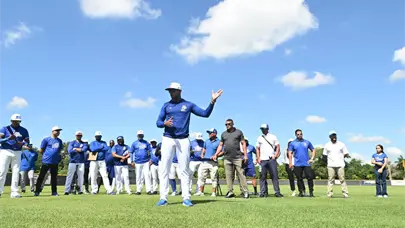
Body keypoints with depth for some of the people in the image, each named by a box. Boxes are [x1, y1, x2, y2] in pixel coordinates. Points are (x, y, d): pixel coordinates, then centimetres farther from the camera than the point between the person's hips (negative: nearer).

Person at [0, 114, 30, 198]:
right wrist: (8, 138, -23)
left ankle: (14, 192, 5)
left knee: (16, 172, 1)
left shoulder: (24, 131, 9)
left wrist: (22, 143, -15)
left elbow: (27, 141, 6)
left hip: (17, 153, 2)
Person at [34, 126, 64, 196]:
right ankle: (37, 191, 8)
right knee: (41, 176, 0)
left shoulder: (60, 141, 12)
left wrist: (58, 156, 8)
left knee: (54, 177, 8)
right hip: (46, 161, -5)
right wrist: (46, 155, 6)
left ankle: (54, 192, 13)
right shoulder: (46, 140, -3)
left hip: (55, 162, 5)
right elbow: (41, 150, 1)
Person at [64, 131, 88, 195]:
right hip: (73, 161, -2)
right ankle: (67, 190, -5)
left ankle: (80, 190, 8)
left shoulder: (84, 143, 12)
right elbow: (70, 150, -10)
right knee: (70, 176, -5)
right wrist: (80, 150, -5)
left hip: (81, 162, 2)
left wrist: (75, 149, -7)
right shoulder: (72, 143, 8)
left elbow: (84, 149, -10)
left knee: (81, 176, 2)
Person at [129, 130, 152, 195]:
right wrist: (132, 161, -1)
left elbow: (150, 151, 9)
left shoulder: (146, 143, 9)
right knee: (138, 177, 4)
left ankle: (149, 190, -7)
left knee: (147, 176, -7)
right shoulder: (134, 143, 7)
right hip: (137, 163, 0)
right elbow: (131, 152, 7)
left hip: (146, 162, 0)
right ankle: (138, 190, 11)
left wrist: (150, 160, -1)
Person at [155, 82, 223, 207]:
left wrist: (212, 101, -12)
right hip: (168, 139, 1)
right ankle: (163, 198, -1)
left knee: (184, 169, -1)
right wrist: (165, 123, -17)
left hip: (183, 140, -1)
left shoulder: (189, 105, 6)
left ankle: (186, 198, 1)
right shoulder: (166, 105, 9)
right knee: (164, 169, -4)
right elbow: (158, 122, 5)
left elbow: (205, 114, 1)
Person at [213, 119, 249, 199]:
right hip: (227, 158, 3)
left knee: (241, 175, -5)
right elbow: (220, 145, 17)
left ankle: (245, 192, -4)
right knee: (229, 176, 3)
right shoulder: (223, 134, 16)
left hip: (237, 158, -3)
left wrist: (245, 155, -4)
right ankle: (230, 192, 8)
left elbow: (243, 143, 5)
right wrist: (216, 154, 4)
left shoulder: (238, 132, 8)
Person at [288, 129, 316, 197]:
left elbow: (313, 150, 14)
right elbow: (290, 153, 3)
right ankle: (301, 192, 13)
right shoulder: (292, 143, 5)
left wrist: (312, 158, 1)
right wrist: (290, 163, -6)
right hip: (297, 164, 0)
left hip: (307, 163, 1)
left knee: (310, 177, -5)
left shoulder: (307, 142, 9)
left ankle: (311, 192, 5)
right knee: (299, 179, 4)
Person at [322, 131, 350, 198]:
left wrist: (347, 155, -12)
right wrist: (323, 156, -7)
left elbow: (345, 153, 8)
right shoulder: (327, 145, 10)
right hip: (331, 165, 0)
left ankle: (345, 193, -3)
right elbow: (325, 155, 13)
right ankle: (330, 194, 0)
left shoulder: (341, 144, 9)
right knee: (331, 179, -1)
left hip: (340, 165, 0)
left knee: (342, 179, -5)